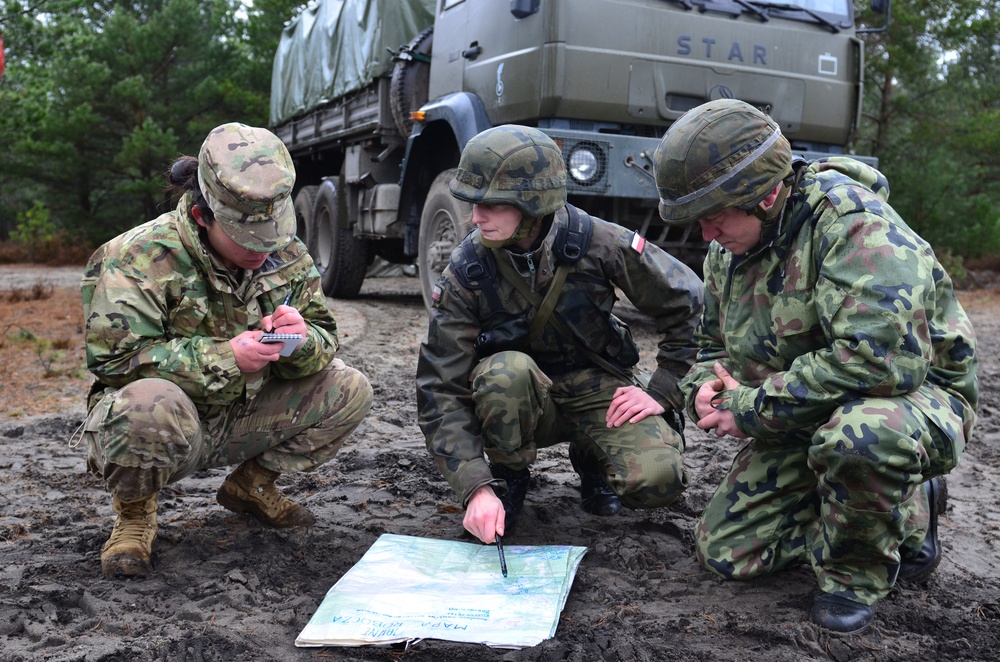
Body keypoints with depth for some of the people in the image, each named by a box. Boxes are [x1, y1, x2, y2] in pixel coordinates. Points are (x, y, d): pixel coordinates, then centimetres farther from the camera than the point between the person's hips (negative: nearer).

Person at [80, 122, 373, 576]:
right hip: (166, 424, -5)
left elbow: (325, 343, 2)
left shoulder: (285, 255, -1)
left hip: (241, 420, 6)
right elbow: (115, 357, -22)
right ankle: (134, 510, -6)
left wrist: (302, 341, -25)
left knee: (349, 390, -9)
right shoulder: (139, 258, -19)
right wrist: (225, 357, -30)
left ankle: (252, 484, 12)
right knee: (149, 403, -41)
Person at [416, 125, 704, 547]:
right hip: (521, 400, 0)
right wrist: (477, 488, -31)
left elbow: (689, 305, -5)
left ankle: (590, 459, 10)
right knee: (506, 371, -36)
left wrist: (663, 392, -9)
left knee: (658, 480, -26)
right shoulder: (465, 273, -18)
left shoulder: (600, 243, -19)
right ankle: (507, 475, -5)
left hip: (597, 386, 0)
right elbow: (441, 391, -20)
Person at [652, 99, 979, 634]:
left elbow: (883, 357, -38)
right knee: (725, 551, 2)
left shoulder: (852, 219, -26)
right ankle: (907, 514, 14)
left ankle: (858, 572, -10)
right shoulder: (728, 249, 1)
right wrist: (705, 389, -10)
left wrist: (754, 407, -28)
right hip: (806, 423, 8)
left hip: (917, 395, -8)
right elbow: (713, 345, 16)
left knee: (857, 434, -43)